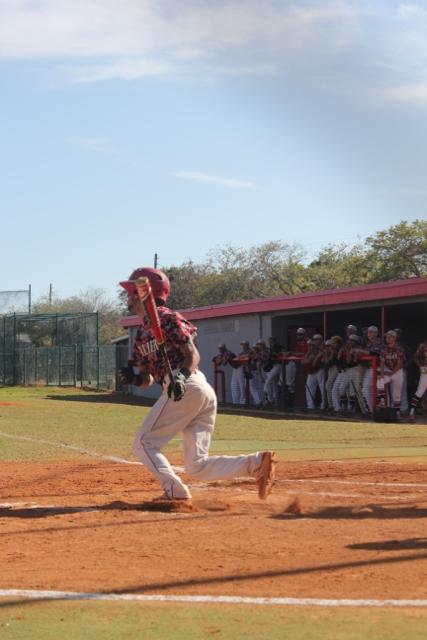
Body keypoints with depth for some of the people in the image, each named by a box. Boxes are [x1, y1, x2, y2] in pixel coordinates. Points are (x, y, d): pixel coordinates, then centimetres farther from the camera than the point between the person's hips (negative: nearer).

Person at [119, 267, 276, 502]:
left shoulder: (166, 318, 0)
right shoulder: (141, 334, 26)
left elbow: (193, 355, -6)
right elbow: (147, 379, 24)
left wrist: (182, 377, -24)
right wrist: (134, 378, 2)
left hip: (187, 387, -9)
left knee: (144, 443, -2)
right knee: (197, 467, 1)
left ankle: (175, 491, -13)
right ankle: (256, 462, -10)